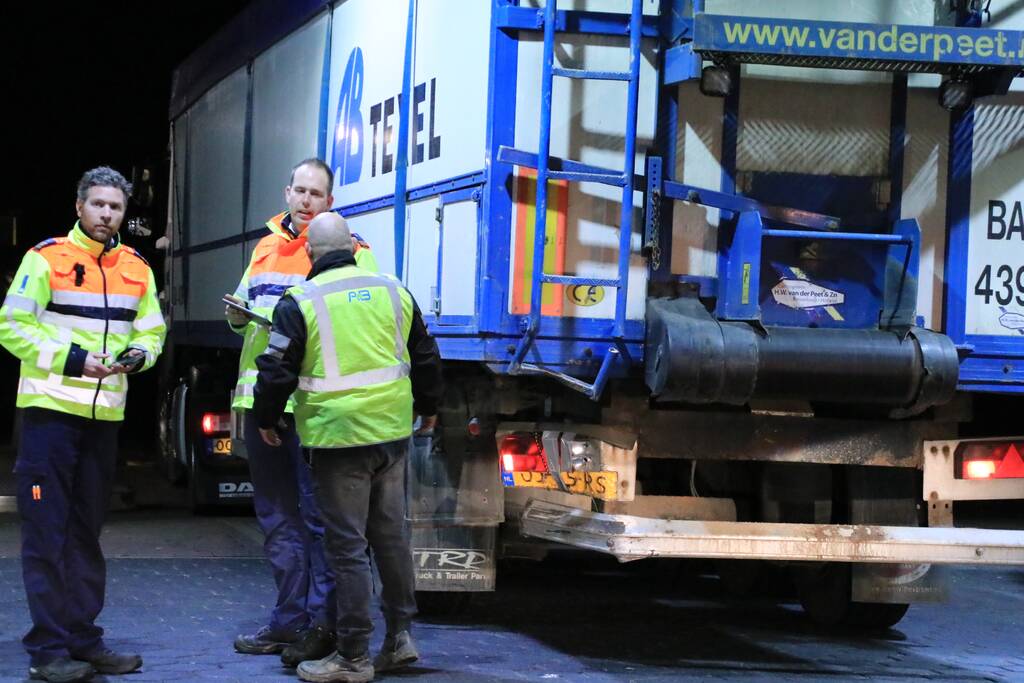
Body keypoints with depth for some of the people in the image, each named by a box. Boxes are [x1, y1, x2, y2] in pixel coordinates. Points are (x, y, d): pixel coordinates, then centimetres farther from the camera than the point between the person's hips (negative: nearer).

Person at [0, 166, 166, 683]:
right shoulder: (46, 258, -5)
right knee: (47, 535, -6)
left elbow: (152, 330, 16)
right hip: (50, 408, -6)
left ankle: (83, 640, 21)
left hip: (104, 415, 6)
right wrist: (70, 359, -18)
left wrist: (138, 354, -7)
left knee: (86, 533, 13)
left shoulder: (137, 269, 10)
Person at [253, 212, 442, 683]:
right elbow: (426, 358, 17)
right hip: (393, 433, 5)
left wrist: (266, 420, 11)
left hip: (337, 439, -5)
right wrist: (428, 408, 33)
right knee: (391, 535, 16)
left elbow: (276, 371, -6)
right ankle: (400, 636, 22)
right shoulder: (394, 292, 8)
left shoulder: (301, 302, -8)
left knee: (348, 547, -2)